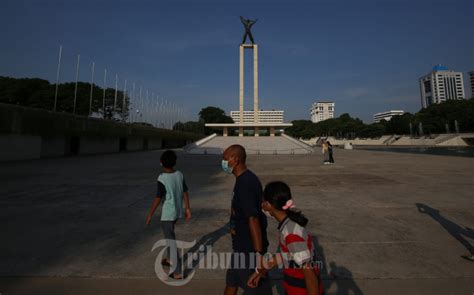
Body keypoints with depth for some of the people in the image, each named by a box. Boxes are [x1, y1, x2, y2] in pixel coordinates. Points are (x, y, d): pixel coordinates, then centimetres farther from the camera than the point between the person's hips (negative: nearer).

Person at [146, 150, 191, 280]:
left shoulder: (162, 178, -20)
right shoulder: (180, 174, -1)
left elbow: (158, 199, -17)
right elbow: (185, 192, 3)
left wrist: (150, 215, -6)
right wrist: (187, 208, 12)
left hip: (167, 214, -7)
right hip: (177, 211, 7)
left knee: (171, 240, 3)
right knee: (169, 236, 27)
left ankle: (178, 272, 10)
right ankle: (171, 260, 43)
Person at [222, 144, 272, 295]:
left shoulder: (245, 183, -26)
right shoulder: (244, 179, 4)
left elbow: (253, 219, -28)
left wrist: (259, 253, -24)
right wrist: (236, 227, 9)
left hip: (250, 248, -9)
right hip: (242, 245, 9)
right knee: (231, 281, 26)